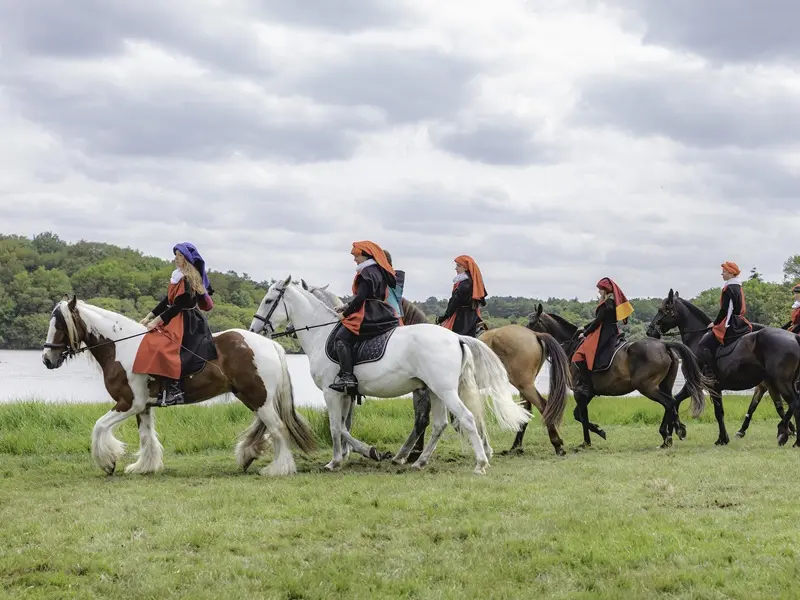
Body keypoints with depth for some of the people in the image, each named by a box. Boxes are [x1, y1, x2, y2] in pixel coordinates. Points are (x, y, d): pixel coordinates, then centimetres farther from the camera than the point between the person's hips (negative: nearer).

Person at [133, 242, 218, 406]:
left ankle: (173, 390, -29)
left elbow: (177, 306, -20)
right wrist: (149, 317, 9)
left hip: (187, 323, -10)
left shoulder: (188, 280, -16)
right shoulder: (179, 277, 12)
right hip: (176, 319, 10)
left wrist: (157, 321, -18)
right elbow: (167, 301, 15)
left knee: (164, 346, -27)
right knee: (150, 342, 9)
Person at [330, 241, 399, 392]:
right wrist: (347, 306, 22)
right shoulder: (379, 271, 19)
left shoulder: (367, 272, -12)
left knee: (341, 338, -16)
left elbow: (361, 297, -18)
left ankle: (347, 376, -27)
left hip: (369, 317, -11)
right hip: (383, 315, 11)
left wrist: (345, 314, -7)